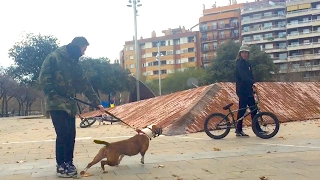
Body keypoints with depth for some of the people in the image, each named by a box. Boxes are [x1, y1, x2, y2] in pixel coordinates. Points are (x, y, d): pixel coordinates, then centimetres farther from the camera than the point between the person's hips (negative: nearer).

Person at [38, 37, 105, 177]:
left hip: (70, 105, 7)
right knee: (63, 134, -9)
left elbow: (85, 85, 16)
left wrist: (97, 103, 14)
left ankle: (68, 163, 18)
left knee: (71, 135, 6)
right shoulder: (54, 57, -6)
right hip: (57, 104, -7)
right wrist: (54, 96, -18)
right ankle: (61, 166, 1)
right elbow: (43, 78, -12)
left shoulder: (75, 63, 15)